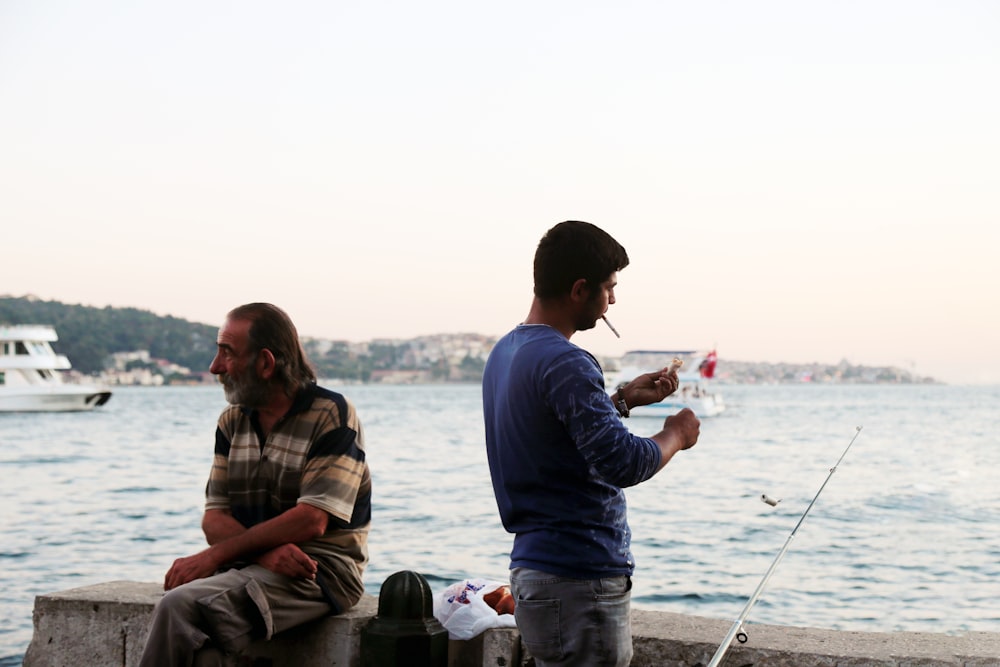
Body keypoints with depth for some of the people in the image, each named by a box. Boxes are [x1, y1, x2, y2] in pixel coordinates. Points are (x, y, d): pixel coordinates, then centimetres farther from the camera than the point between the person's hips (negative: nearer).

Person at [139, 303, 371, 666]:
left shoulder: (332, 415, -6)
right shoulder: (232, 422, 14)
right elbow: (214, 518, 7)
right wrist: (266, 551, -16)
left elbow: (310, 520, -15)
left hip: (320, 572, -5)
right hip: (251, 568, 5)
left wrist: (214, 556, -15)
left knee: (180, 605, -26)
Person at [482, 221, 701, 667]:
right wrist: (675, 434, -5)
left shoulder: (505, 352, 11)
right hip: (579, 582, -10)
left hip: (533, 567, 10)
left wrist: (623, 399, 18)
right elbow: (623, 463, -23)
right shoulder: (564, 363, -20)